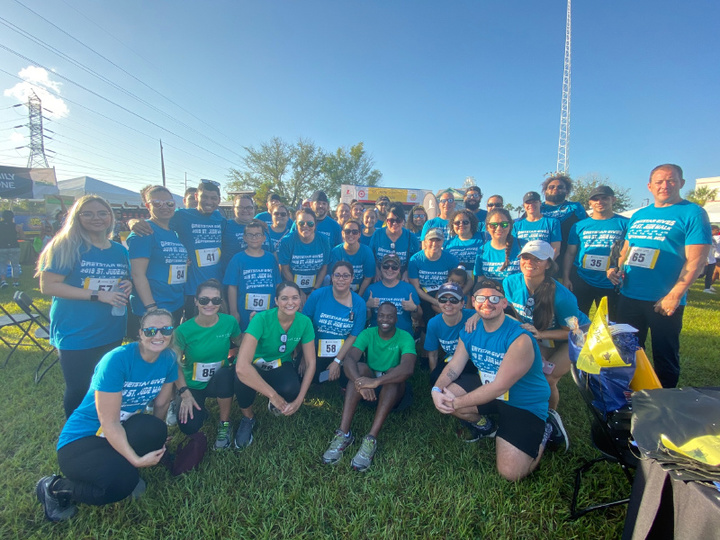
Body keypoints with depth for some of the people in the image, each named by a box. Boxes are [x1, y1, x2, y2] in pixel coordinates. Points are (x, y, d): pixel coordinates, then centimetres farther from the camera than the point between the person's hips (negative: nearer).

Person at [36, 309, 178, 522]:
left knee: (154, 429, -29)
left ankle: (126, 472, 3)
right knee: (123, 481, -29)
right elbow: (109, 422, -25)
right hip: (81, 439, -4)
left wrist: (155, 439, 6)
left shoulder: (169, 359, -10)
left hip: (122, 430, 5)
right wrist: (136, 460, -26)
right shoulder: (117, 360, -27)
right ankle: (54, 489, 1)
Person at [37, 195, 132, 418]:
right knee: (78, 390, 8)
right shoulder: (67, 246, -9)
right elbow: (48, 285, -16)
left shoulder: (120, 250, 6)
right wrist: (97, 295, -23)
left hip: (112, 332, 5)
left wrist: (128, 286, -5)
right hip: (76, 334, -4)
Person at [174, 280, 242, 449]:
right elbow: (175, 363, -7)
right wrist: (184, 393, -14)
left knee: (225, 375, -36)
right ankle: (201, 409, 18)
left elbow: (241, 344, 3)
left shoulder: (229, 322, -14)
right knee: (189, 427, -23)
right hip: (192, 385, 0)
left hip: (219, 381, 1)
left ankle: (225, 424, -9)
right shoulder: (184, 330, -17)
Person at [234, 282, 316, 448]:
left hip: (281, 366, 3)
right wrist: (273, 395, -35)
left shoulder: (305, 322, -18)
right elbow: (241, 366, -41)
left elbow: (310, 363, -10)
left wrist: (299, 399, -20)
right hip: (254, 365, -2)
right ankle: (248, 418, 0)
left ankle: (275, 405, 11)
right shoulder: (261, 319, -31)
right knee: (244, 380, -37)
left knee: (291, 390, -30)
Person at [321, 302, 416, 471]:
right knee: (360, 367, -26)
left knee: (394, 373, -32)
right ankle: (344, 433, -33)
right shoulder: (367, 334, -5)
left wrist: (376, 381, -46)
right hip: (369, 390, 2)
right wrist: (360, 382, -44)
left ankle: (371, 439, -38)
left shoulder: (405, 338, -12)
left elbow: (408, 368, -32)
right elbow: (349, 359, -22)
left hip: (394, 390, -2)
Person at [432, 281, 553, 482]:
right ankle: (484, 424, 16)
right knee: (444, 396, -13)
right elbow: (454, 366, -4)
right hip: (486, 387, 6)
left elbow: (499, 387, -29)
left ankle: (541, 433, 17)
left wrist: (457, 402, -26)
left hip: (525, 404, -5)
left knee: (511, 473, -11)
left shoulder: (520, 339, -29)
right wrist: (436, 390, -24)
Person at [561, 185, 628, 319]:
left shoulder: (624, 223, 3)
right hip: (580, 281, 1)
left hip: (610, 283, -1)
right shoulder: (579, 226, 7)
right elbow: (570, 253, 8)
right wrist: (565, 278, 1)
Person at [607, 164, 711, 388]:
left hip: (664, 302, -5)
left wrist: (674, 295, -18)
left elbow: (696, 260, -12)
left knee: (665, 356, 7)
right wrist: (617, 269, 0)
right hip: (629, 296, 5)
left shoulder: (692, 214, -5)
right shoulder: (638, 216, 13)